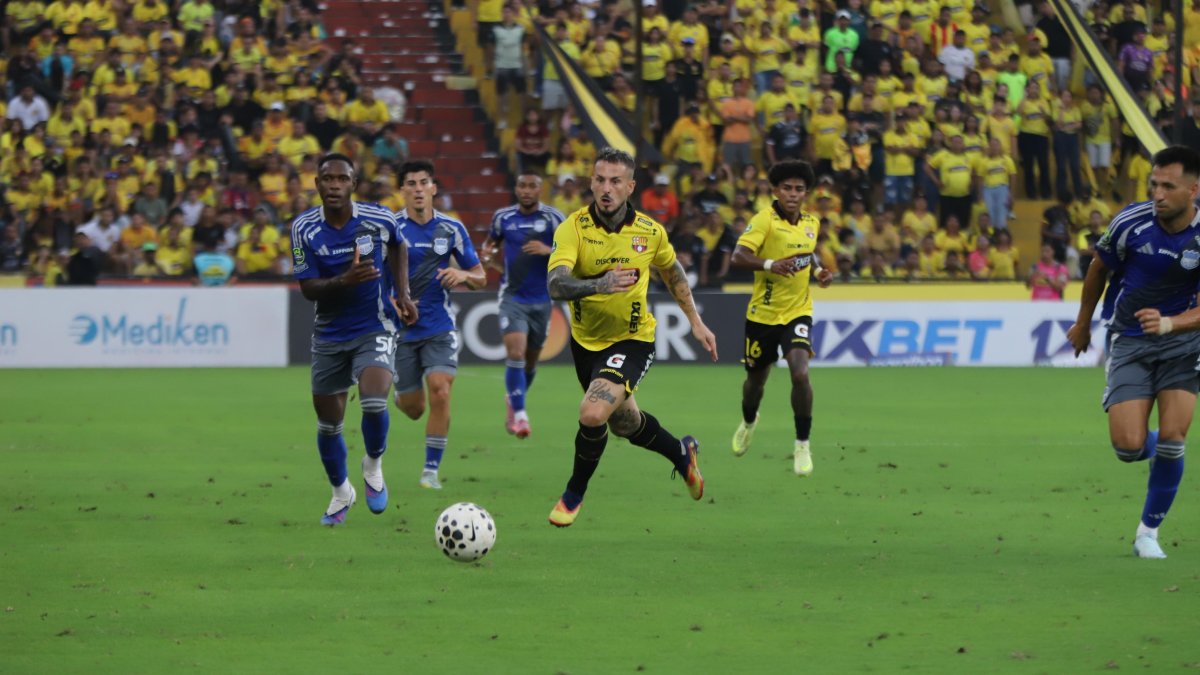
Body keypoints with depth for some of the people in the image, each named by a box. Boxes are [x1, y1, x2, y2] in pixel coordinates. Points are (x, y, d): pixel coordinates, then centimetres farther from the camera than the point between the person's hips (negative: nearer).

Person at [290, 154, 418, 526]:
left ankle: (373, 466, 6)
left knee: (374, 401, -26)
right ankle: (341, 492, 36)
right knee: (328, 422, 9)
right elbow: (308, 288, -11)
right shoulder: (303, 229, -11)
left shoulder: (380, 219, -11)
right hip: (329, 335, 2)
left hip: (374, 329, -2)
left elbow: (398, 247, 13)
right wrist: (345, 280, -29)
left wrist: (402, 293, 4)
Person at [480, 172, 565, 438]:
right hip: (512, 297, -1)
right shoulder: (503, 217, 2)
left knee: (531, 361, 12)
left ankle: (513, 399, 39)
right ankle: (519, 415, -16)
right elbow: (491, 242, 20)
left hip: (541, 300, 1)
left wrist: (549, 250, -24)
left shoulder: (552, 218, -5)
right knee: (515, 354, -19)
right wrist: (488, 252, -3)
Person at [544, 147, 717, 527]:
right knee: (625, 423, 21)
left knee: (593, 414, -24)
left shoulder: (650, 232, -11)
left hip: (633, 340, -2)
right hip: (586, 340, 2)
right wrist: (598, 285, -51)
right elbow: (556, 285, -33)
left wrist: (695, 321, 14)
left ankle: (574, 493, 2)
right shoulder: (573, 228, -19)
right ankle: (681, 452, 53)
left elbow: (671, 271, 11)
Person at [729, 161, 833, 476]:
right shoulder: (765, 220, -15)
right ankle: (748, 422, 51)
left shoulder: (812, 223, 3)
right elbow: (739, 256, -27)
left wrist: (819, 271, 3)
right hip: (763, 314, -2)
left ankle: (802, 445, -6)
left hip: (798, 312, 2)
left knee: (800, 373, -21)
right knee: (756, 379, 16)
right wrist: (769, 265, -43)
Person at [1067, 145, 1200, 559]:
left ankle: (1149, 531, 6)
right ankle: (1162, 451, 27)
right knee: (1129, 446, -12)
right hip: (1130, 343, 0)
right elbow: (1099, 268, 7)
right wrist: (1083, 322, 19)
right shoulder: (1131, 222, -13)